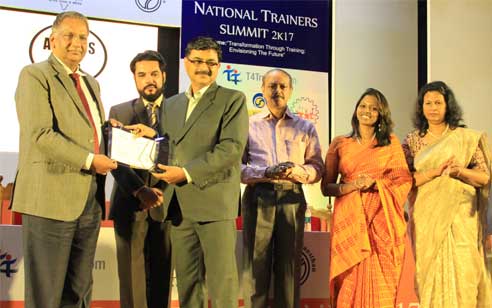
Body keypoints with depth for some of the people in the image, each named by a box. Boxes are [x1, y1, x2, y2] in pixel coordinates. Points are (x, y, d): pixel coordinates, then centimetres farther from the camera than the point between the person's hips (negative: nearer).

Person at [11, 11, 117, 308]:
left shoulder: (91, 83, 21)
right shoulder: (35, 75, -4)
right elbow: (40, 135, -16)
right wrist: (90, 160, -15)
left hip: (90, 200, 8)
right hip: (51, 197, -7)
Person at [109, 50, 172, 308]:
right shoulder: (119, 112, 8)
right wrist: (139, 190, -17)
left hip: (166, 204, 0)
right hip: (130, 205, 0)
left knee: (162, 275, 5)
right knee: (131, 275, 1)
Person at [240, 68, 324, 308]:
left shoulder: (305, 127, 14)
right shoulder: (249, 125, 9)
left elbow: (317, 166, 10)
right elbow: (237, 166, 2)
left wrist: (299, 172, -12)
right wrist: (266, 173, -14)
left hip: (292, 199, 1)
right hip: (258, 198, -1)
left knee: (289, 265, 3)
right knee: (256, 264, -3)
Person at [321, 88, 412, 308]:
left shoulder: (391, 143, 10)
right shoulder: (339, 144, 10)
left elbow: (405, 181, 4)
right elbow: (326, 186, 6)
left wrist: (375, 184, -11)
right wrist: (351, 186, -12)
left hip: (381, 219, 0)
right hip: (349, 220, 0)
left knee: (380, 281, -1)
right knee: (351, 280, -2)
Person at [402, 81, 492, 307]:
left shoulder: (467, 138, 4)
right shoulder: (412, 140, 6)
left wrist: (461, 171, -15)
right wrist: (435, 171, -15)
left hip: (460, 215, -1)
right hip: (426, 216, 1)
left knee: (461, 270, -5)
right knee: (429, 270, 1)